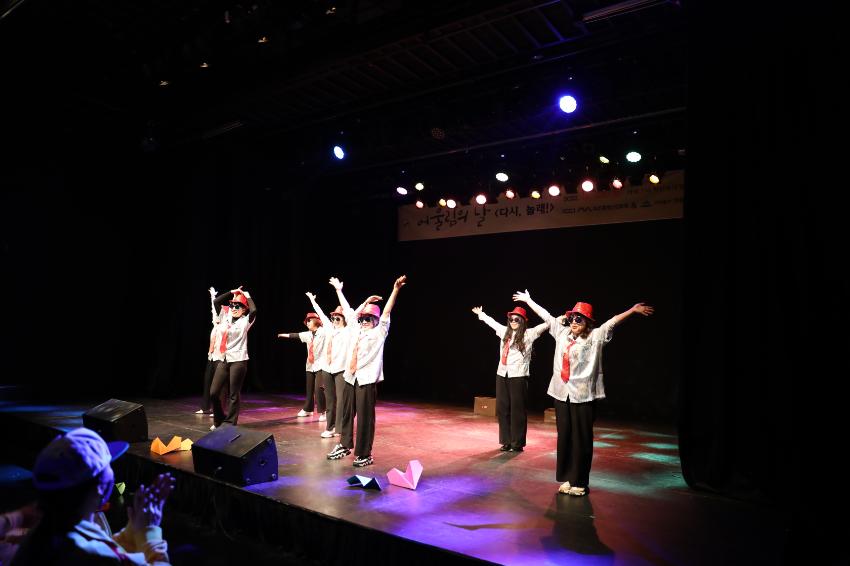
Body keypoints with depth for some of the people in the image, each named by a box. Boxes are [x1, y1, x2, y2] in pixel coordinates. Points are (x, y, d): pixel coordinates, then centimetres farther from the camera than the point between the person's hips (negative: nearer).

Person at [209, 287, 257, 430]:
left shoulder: (245, 321, -4)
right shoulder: (225, 317, 11)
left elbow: (254, 310, -22)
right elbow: (216, 301, 10)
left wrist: (247, 295, -8)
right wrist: (232, 292, 7)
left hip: (238, 361, -5)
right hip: (223, 360, 5)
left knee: (233, 395, 0)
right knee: (213, 392, 6)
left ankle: (230, 424, 10)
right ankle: (219, 419, 27)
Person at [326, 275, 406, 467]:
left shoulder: (379, 332, 1)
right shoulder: (355, 329, 14)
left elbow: (387, 311, -8)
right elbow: (348, 311, 22)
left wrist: (395, 289, -17)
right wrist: (339, 290, 30)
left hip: (367, 380, -5)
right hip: (350, 378, 5)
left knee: (365, 417, -1)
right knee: (346, 413, 15)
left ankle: (364, 454, 10)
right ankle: (345, 445, 32)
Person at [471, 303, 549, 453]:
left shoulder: (529, 334, -2)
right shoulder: (505, 332, 12)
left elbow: (547, 323, -10)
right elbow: (492, 322, 30)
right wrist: (481, 314, 41)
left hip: (518, 376, -5)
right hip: (502, 375, 6)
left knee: (517, 410, 0)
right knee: (502, 409, 8)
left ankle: (518, 443, 10)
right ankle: (506, 441, 18)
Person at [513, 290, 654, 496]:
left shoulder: (595, 336, -2)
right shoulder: (562, 333, 10)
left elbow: (612, 322, -14)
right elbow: (546, 316, 18)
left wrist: (633, 310, -25)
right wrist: (528, 300, 26)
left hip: (583, 395, -4)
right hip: (562, 393, 5)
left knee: (581, 439, 1)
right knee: (564, 437, 9)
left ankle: (580, 482, 13)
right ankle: (567, 478, 20)